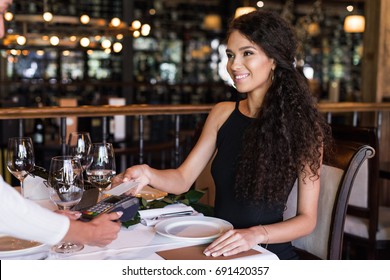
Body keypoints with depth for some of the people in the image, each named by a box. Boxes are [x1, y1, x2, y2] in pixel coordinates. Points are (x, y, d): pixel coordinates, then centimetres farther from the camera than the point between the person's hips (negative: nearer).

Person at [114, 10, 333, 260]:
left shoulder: (303, 125, -7)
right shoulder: (222, 113, 4)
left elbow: (307, 219, -6)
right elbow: (182, 179, 4)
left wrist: (257, 234, -22)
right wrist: (148, 174, -16)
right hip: (217, 250, 4)